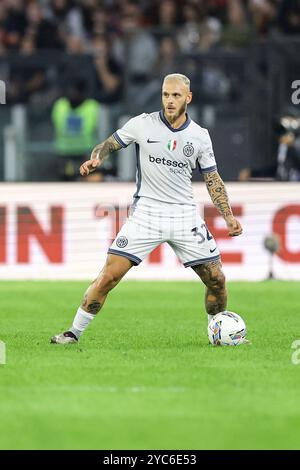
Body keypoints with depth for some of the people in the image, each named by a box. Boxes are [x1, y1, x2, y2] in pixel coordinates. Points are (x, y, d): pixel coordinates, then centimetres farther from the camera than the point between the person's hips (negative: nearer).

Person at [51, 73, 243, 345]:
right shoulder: (143, 124, -3)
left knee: (216, 279, 0)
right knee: (109, 276, -12)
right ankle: (74, 332, -2)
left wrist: (229, 216, 2)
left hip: (184, 215, 2)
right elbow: (108, 145, 6)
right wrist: (96, 159, -16)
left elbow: (213, 179, 10)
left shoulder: (200, 136, 3)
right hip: (146, 212, -2)